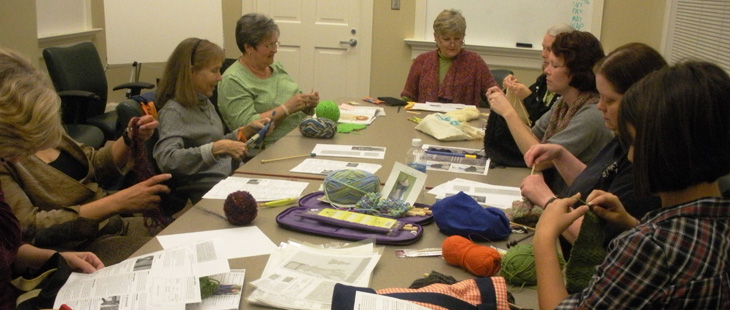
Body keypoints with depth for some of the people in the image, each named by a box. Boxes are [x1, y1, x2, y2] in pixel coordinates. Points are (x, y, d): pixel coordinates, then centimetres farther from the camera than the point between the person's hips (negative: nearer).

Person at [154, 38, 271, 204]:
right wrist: (218, 148, -31)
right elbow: (167, 160, -26)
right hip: (208, 189, -8)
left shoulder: (205, 103, 14)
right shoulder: (174, 111, -11)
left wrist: (248, 130, 11)